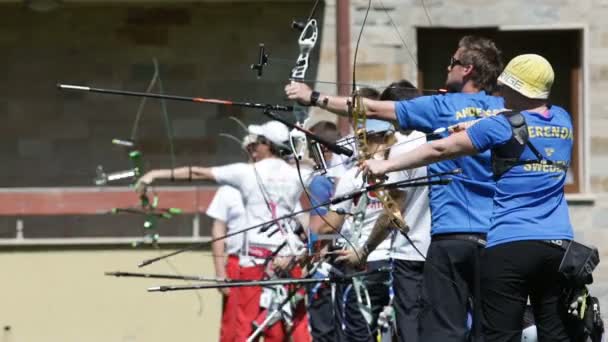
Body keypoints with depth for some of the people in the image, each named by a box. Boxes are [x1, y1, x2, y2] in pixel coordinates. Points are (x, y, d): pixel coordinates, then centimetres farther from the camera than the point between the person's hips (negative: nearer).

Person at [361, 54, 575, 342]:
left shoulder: (505, 126, -5)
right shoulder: (562, 121, 10)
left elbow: (441, 149, -1)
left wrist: (387, 165, 6)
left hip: (510, 245, -5)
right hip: (558, 243, 6)